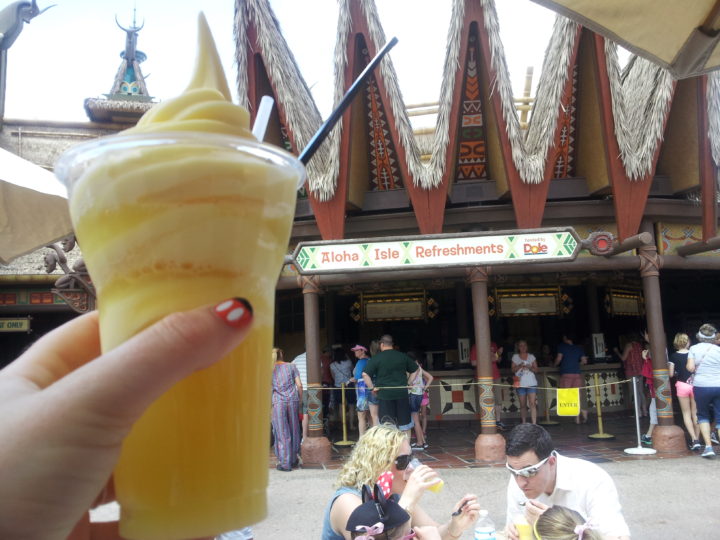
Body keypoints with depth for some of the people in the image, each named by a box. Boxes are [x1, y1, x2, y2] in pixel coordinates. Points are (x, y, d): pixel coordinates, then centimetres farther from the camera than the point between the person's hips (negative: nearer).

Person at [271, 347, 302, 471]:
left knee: (282, 433, 2)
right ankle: (294, 460, 22)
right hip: (293, 400, 1)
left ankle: (285, 463, 4)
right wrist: (299, 399, 12)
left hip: (278, 402, -1)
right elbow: (299, 385, 3)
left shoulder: (270, 369, 6)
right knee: (293, 431, 12)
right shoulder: (291, 366, 9)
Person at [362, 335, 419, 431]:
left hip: (385, 394, -2)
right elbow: (416, 370, 15)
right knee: (404, 424, 13)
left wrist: (372, 387, -4)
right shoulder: (403, 356, 6)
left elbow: (365, 374, -14)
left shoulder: (376, 358, -5)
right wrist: (408, 383, 15)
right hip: (402, 393, 3)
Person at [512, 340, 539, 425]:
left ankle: (534, 424, -14)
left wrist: (530, 368, -13)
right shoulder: (515, 357, 8)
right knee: (523, 405, 6)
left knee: (532, 404, -11)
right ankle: (524, 423, 18)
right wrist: (520, 366, -13)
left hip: (531, 383, 0)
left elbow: (535, 369, 7)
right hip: (520, 383, 1)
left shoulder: (531, 356, 8)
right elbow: (513, 370, 5)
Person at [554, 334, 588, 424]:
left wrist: (554, 365, 12)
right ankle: (577, 418, 1)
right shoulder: (578, 348, 12)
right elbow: (584, 361, 9)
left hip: (566, 374, -4)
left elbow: (559, 359, -6)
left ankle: (582, 410, -20)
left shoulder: (562, 346, 0)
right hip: (577, 374, 4)